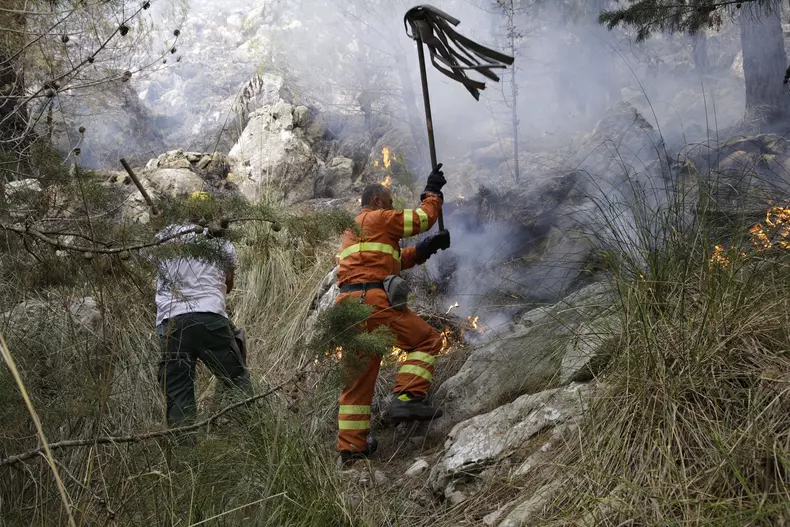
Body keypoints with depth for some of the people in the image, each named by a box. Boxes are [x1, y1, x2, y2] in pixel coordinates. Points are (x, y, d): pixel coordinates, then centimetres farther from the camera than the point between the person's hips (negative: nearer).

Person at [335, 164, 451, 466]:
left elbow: (397, 260, 28)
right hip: (371, 299, -9)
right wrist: (433, 191, 23)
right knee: (427, 340, 0)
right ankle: (407, 399, -15)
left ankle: (351, 448, 11)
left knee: (358, 378, 10)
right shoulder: (378, 218, 4)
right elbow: (423, 218, 8)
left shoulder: (351, 228, 32)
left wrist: (427, 247, 19)